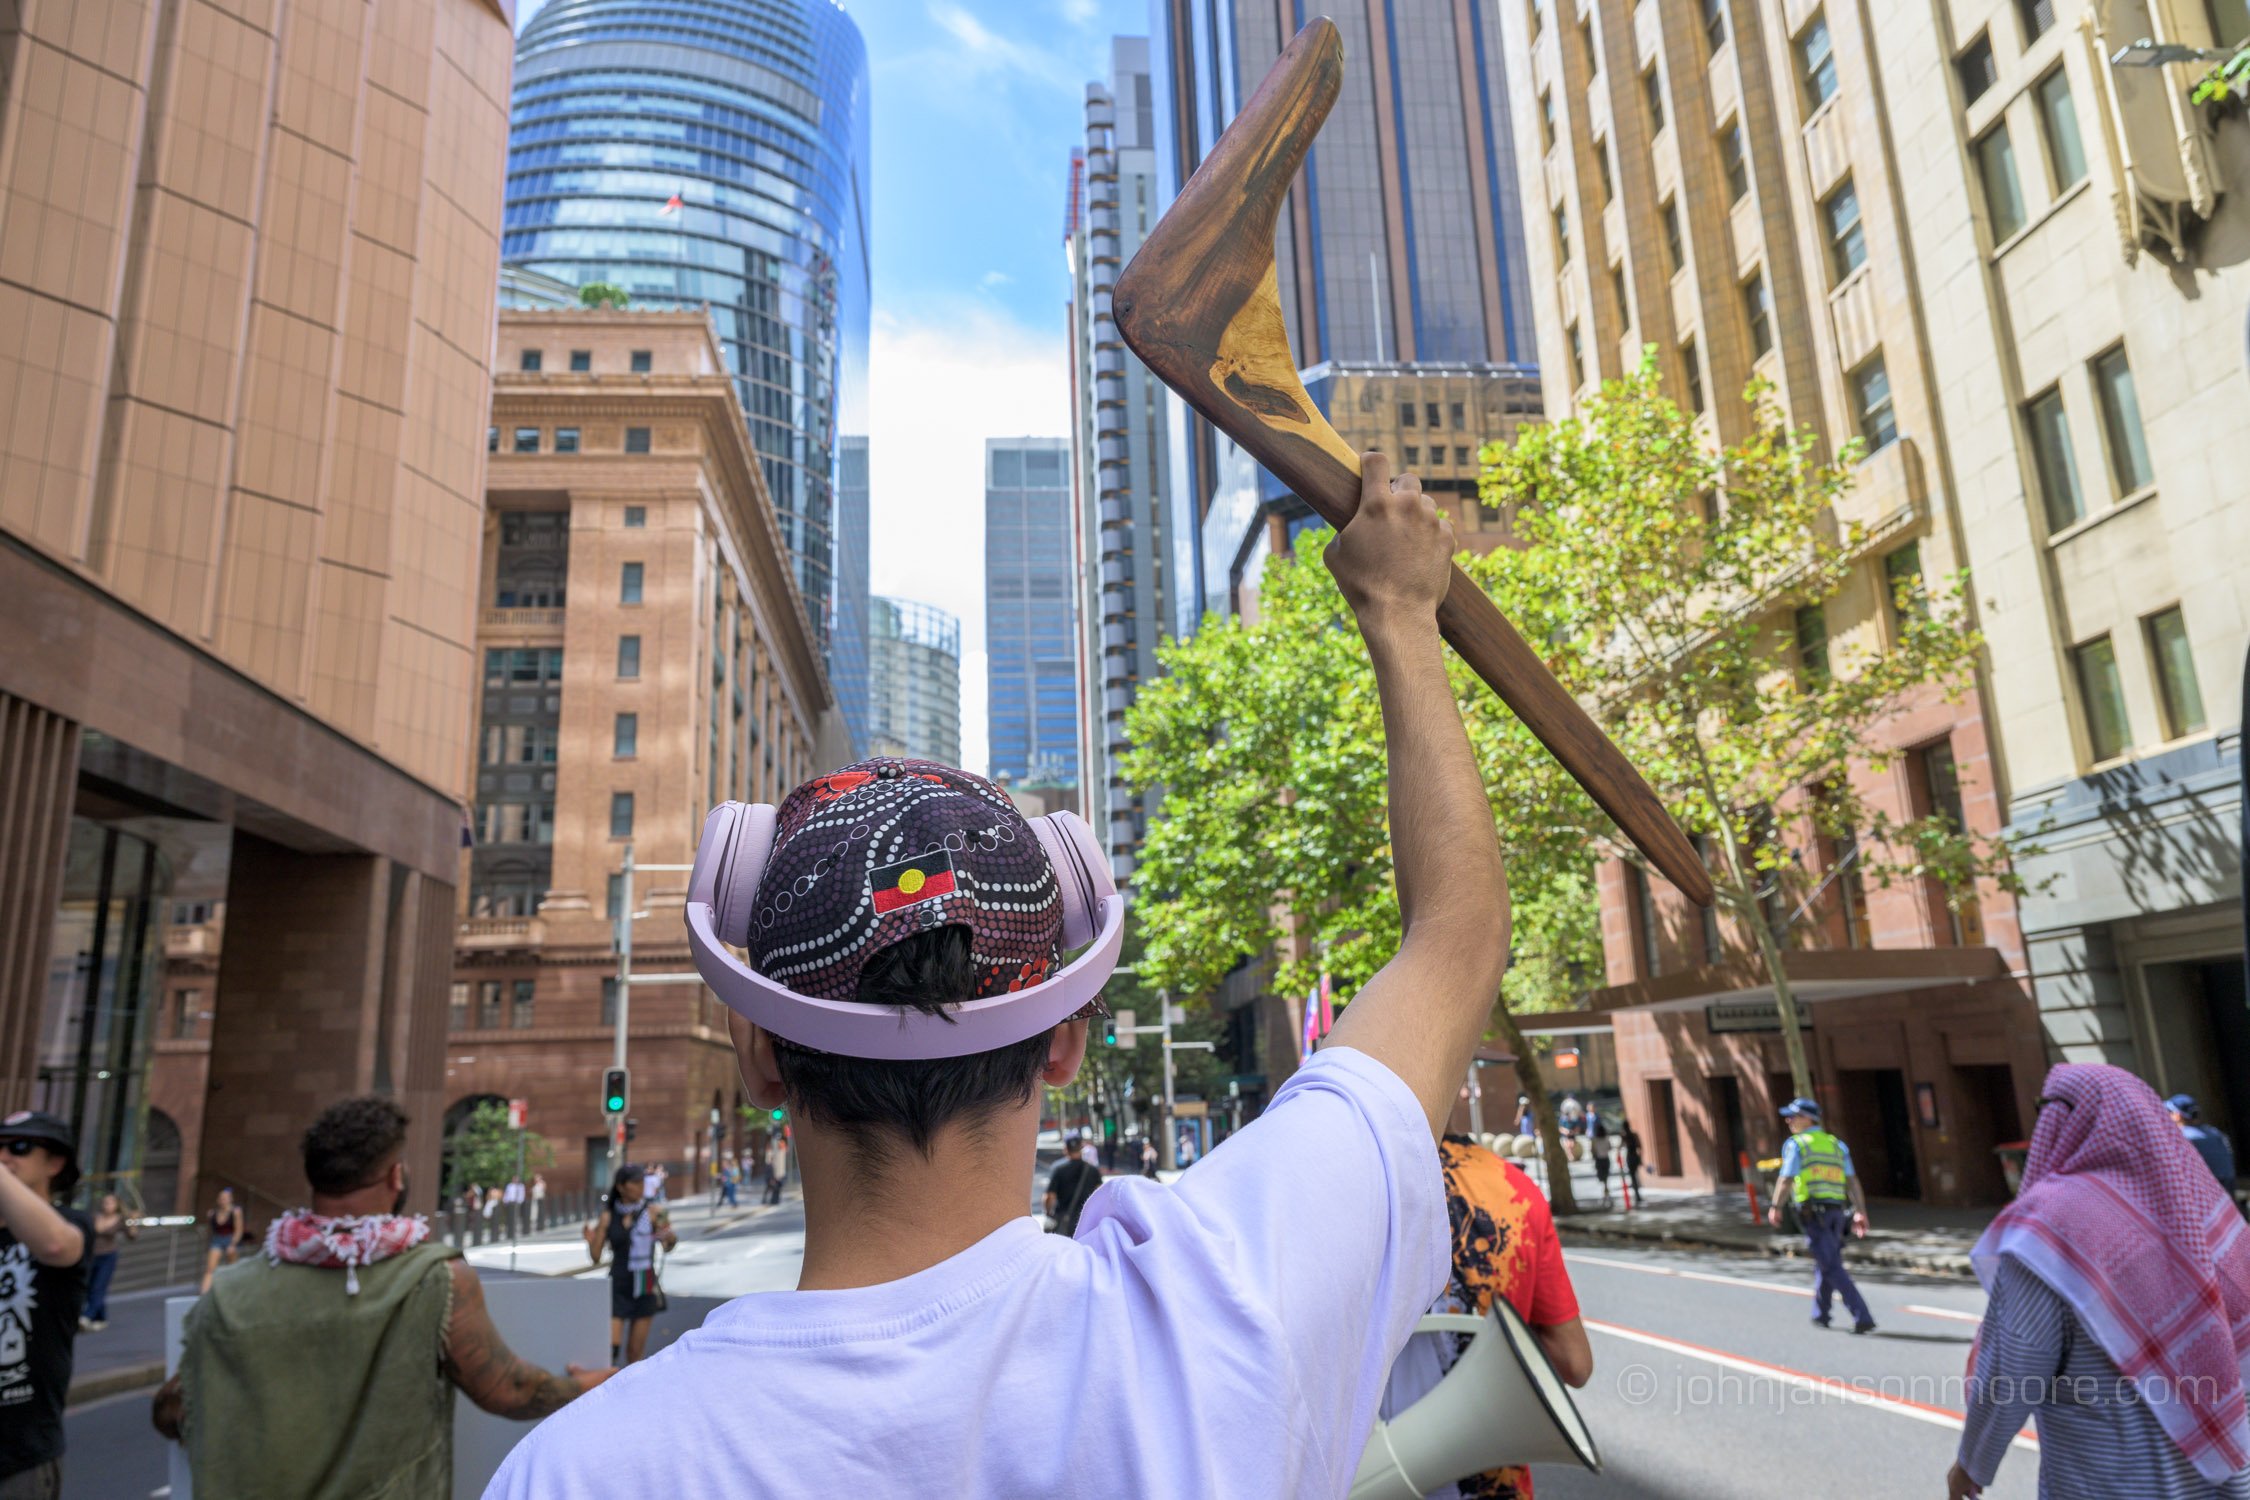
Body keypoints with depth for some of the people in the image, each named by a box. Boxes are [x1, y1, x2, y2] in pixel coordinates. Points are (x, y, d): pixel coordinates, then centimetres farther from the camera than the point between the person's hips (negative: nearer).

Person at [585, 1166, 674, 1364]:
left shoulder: (653, 1211, -4)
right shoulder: (608, 1216, -1)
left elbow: (669, 1244, -8)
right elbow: (596, 1257, 3)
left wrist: (669, 1237, -30)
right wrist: (591, 1241, -17)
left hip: (644, 1288, 0)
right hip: (617, 1287, 0)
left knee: (636, 1351, 6)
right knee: (610, 1346, -11)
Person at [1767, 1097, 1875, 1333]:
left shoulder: (1795, 1144, -2)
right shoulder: (1836, 1144, 15)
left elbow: (1786, 1180, -10)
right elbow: (1852, 1181, 6)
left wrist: (1775, 1207, -3)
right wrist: (1861, 1212, 2)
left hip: (1812, 1213, -6)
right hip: (1836, 1212, 6)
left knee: (1832, 1268, -6)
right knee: (1824, 1264, 19)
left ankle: (1862, 1318, -14)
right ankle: (1820, 1314, 30)